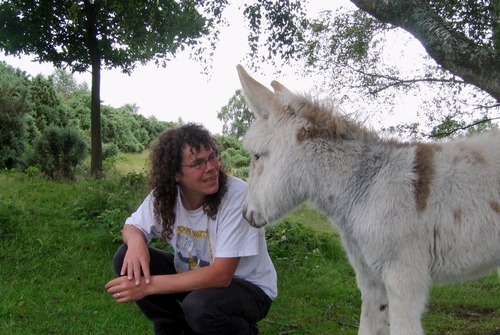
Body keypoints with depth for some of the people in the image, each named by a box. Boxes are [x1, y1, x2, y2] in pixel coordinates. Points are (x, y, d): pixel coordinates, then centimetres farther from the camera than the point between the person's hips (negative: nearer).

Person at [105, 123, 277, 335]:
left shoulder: (237, 195, -28)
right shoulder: (164, 195, -12)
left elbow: (221, 275, -30)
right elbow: (132, 227, 4)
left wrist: (148, 285, -32)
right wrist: (136, 240, -23)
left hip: (248, 287, -5)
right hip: (195, 277, 5)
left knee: (200, 305, -36)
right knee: (127, 258, -12)